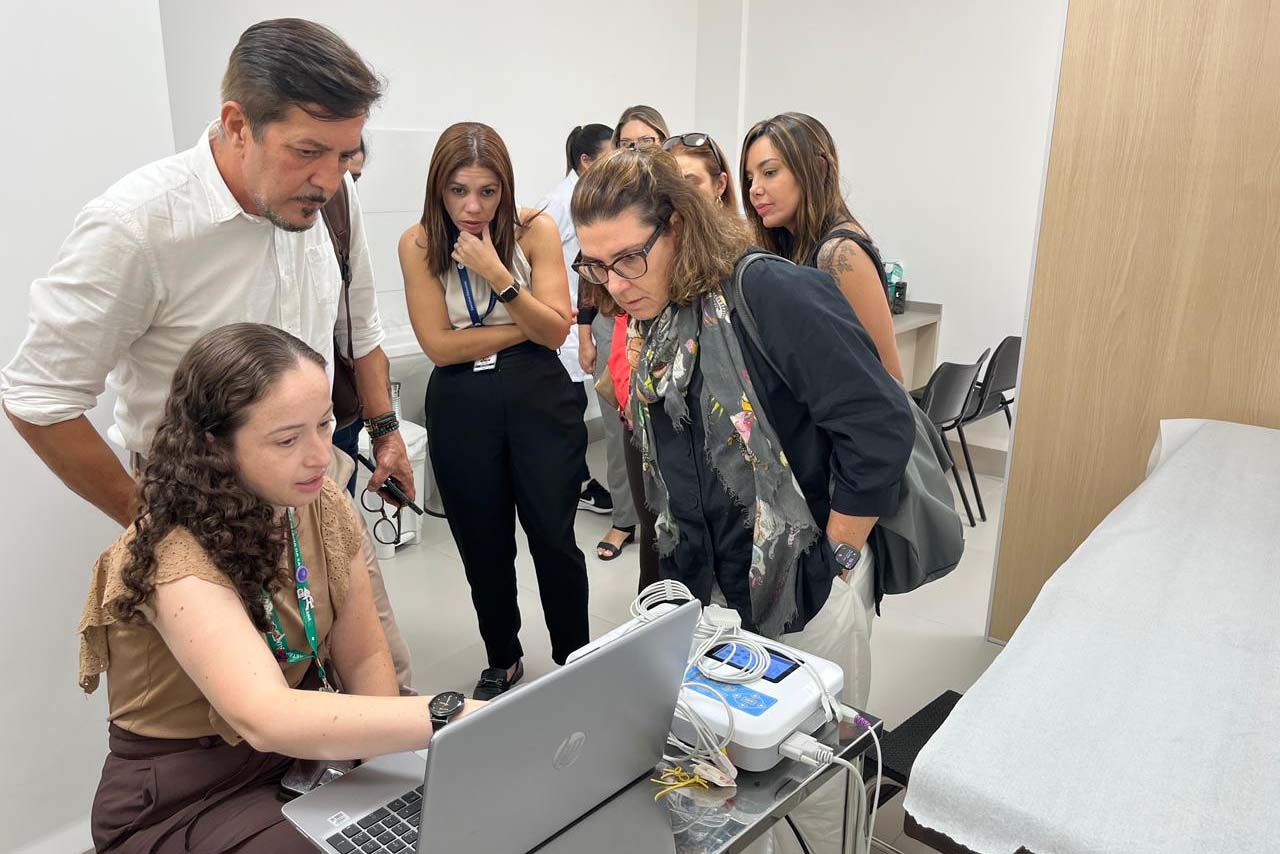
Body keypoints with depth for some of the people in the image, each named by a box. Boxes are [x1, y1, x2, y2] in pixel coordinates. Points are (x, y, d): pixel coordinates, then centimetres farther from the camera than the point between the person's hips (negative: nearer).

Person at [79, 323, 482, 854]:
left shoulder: (322, 507, -6)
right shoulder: (177, 558, -27)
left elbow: (363, 656, -1)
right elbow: (266, 716, -40)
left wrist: (382, 751, -17)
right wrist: (456, 716, -48)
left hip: (307, 752, 6)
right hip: (186, 803, -5)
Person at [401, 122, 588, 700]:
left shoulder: (535, 230, -6)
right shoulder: (418, 244, -5)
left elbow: (556, 330, -9)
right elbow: (439, 345, -9)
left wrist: (499, 276, -21)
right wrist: (526, 326, -10)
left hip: (537, 396, -1)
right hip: (460, 406, 1)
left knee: (553, 536, -1)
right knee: (482, 544, 11)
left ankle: (574, 659, 23)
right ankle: (502, 661, 34)